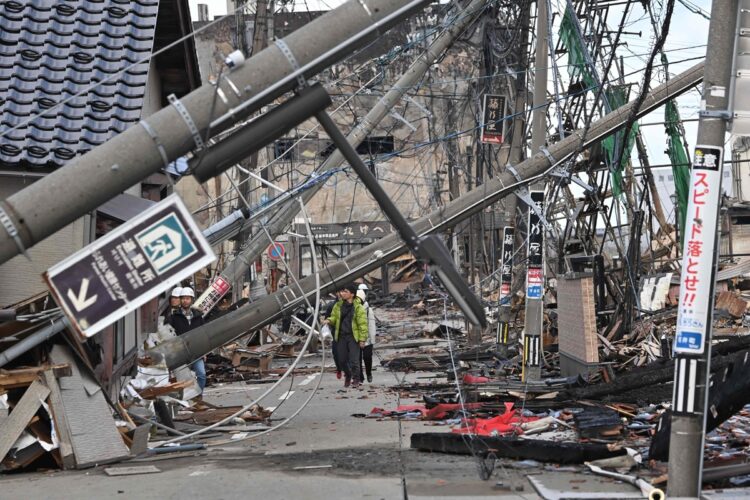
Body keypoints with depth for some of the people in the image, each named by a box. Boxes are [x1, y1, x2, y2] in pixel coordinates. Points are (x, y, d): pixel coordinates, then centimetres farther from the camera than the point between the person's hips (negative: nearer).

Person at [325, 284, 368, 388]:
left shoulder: (358, 307, -6)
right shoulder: (338, 305, 8)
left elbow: (363, 324, -6)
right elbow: (334, 317, 17)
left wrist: (362, 339, -9)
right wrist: (329, 320, -7)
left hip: (353, 336, -4)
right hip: (341, 336, 5)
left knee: (354, 359, -7)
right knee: (342, 359, 8)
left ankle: (356, 379, 6)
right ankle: (348, 376, 30)